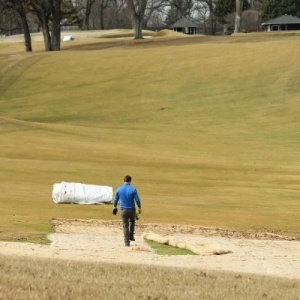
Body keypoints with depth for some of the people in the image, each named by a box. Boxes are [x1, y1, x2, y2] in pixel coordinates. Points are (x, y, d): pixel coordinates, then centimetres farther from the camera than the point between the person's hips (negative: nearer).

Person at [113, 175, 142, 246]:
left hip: (123, 210, 1)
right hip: (132, 209, -1)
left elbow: (116, 199, 6)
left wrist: (114, 207, 22)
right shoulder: (133, 189, -10)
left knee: (125, 226, 6)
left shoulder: (119, 189, -2)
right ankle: (131, 236, 21)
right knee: (132, 221, 29)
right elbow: (137, 200, -8)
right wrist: (140, 208, 5)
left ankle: (127, 242, 2)